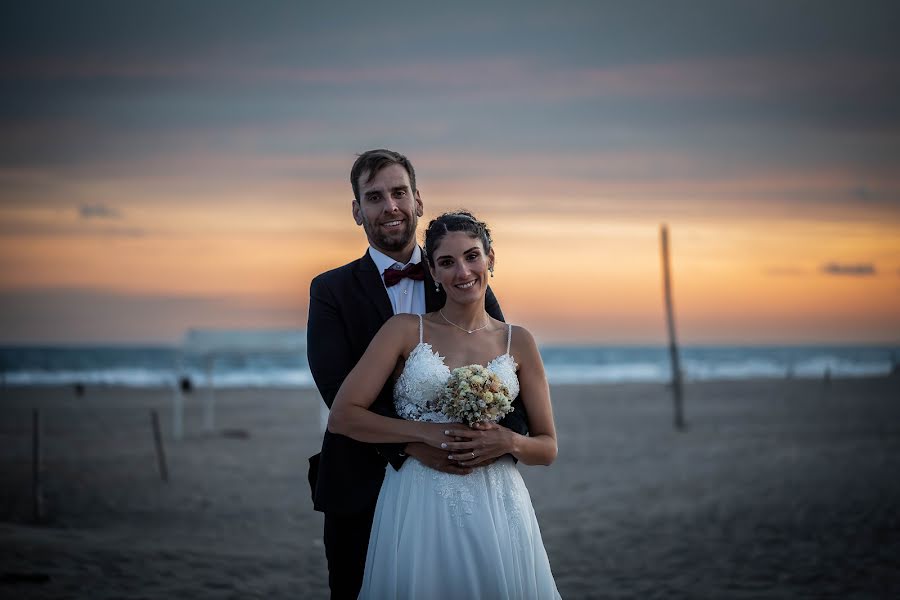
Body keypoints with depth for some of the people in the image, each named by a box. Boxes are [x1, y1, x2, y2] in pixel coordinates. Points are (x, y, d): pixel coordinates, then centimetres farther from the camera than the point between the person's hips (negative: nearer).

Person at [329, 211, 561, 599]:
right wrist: (429, 432, -13)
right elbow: (342, 416, -5)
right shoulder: (405, 330, 2)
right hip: (418, 508, -2)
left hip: (496, 509, 2)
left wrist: (509, 442, -11)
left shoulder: (517, 341, 7)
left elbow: (547, 447, 10)